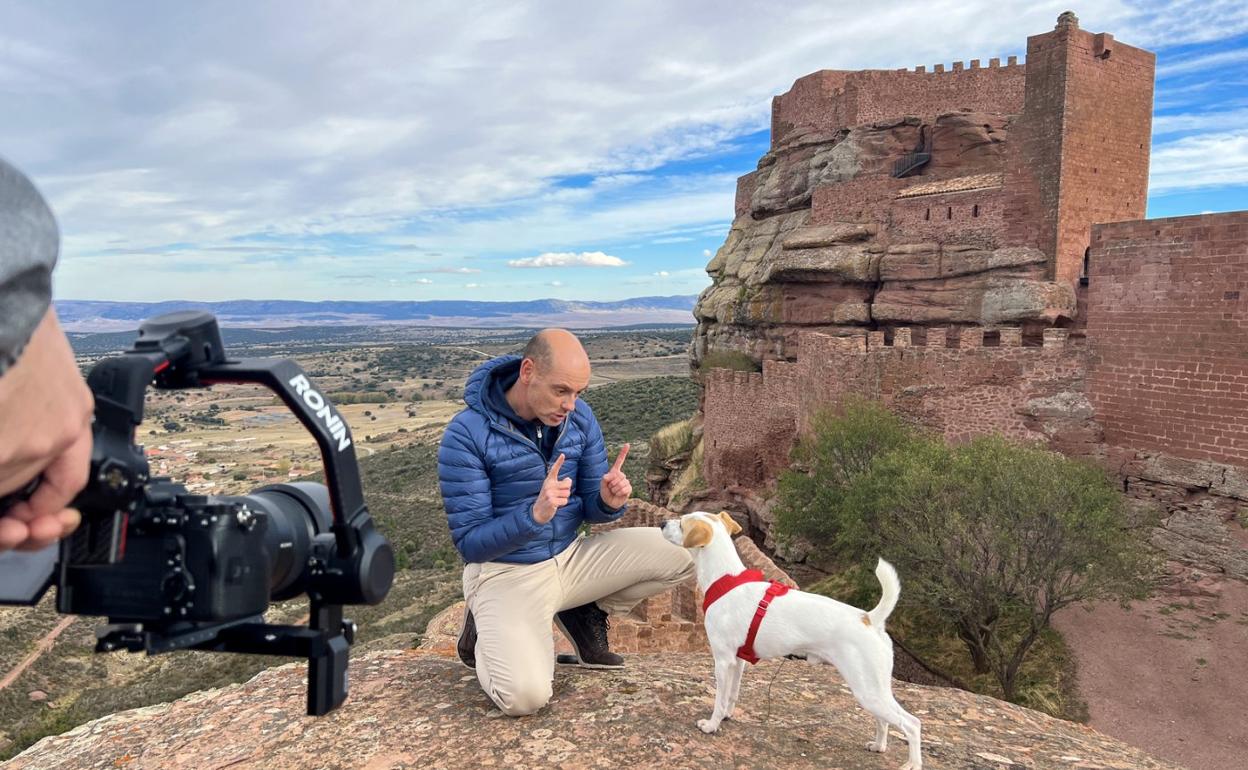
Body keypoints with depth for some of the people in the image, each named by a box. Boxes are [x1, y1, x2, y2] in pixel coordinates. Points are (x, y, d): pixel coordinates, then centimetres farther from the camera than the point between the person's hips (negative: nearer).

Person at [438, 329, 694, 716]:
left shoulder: (580, 417, -5)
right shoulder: (466, 434, -20)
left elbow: (591, 510, 3)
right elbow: (469, 544, -19)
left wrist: (610, 501, -23)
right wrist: (534, 515, -37)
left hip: (572, 559, 5)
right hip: (506, 574, -5)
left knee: (681, 552, -10)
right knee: (525, 695, -28)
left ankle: (586, 612, 11)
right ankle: (490, 630, 7)